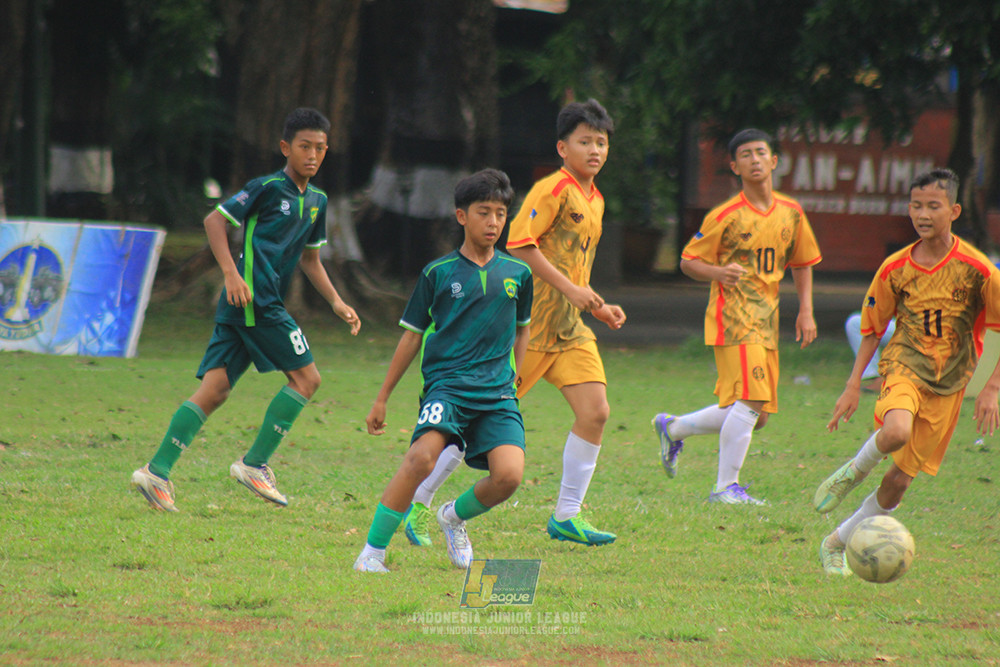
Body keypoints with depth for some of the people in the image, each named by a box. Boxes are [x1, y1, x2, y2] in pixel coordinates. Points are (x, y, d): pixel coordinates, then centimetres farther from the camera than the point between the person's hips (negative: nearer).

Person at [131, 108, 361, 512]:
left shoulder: (316, 201, 20)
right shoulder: (268, 188, -6)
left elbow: (310, 259, 31)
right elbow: (215, 220, -7)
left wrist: (337, 303, 23)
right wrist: (231, 274, -17)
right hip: (254, 299, -8)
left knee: (214, 389, 0)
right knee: (306, 377, -5)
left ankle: (158, 470, -7)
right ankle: (255, 463, -3)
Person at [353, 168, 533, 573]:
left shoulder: (517, 274, 11)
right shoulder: (438, 273, 4)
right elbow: (412, 337, 11)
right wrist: (382, 399, 13)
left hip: (497, 392, 3)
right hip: (446, 383, -3)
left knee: (508, 475, -19)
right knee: (423, 456, -29)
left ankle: (455, 516, 15)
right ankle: (372, 552, -19)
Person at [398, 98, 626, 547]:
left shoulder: (595, 200, 16)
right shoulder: (553, 190, -11)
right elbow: (519, 244, -21)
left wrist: (598, 307, 15)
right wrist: (570, 289, -21)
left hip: (570, 326, 8)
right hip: (529, 323, -8)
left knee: (595, 411, -7)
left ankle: (566, 517, 1)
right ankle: (418, 501, 7)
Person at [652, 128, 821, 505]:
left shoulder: (791, 213, 9)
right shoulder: (726, 216, -7)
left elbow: (801, 264, 22)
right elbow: (688, 261, -3)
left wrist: (806, 310, 10)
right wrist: (718, 272, -23)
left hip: (767, 321, 7)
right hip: (733, 317, -7)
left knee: (756, 415, 9)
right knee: (750, 401, -19)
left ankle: (672, 428, 29)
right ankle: (726, 488, -10)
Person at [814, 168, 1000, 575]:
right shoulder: (895, 269, -2)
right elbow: (872, 328, 10)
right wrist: (853, 385, 1)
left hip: (947, 384, 0)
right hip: (903, 365, 0)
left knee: (899, 481, 2)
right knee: (896, 432, -35)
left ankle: (837, 543, 21)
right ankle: (853, 472, -4)